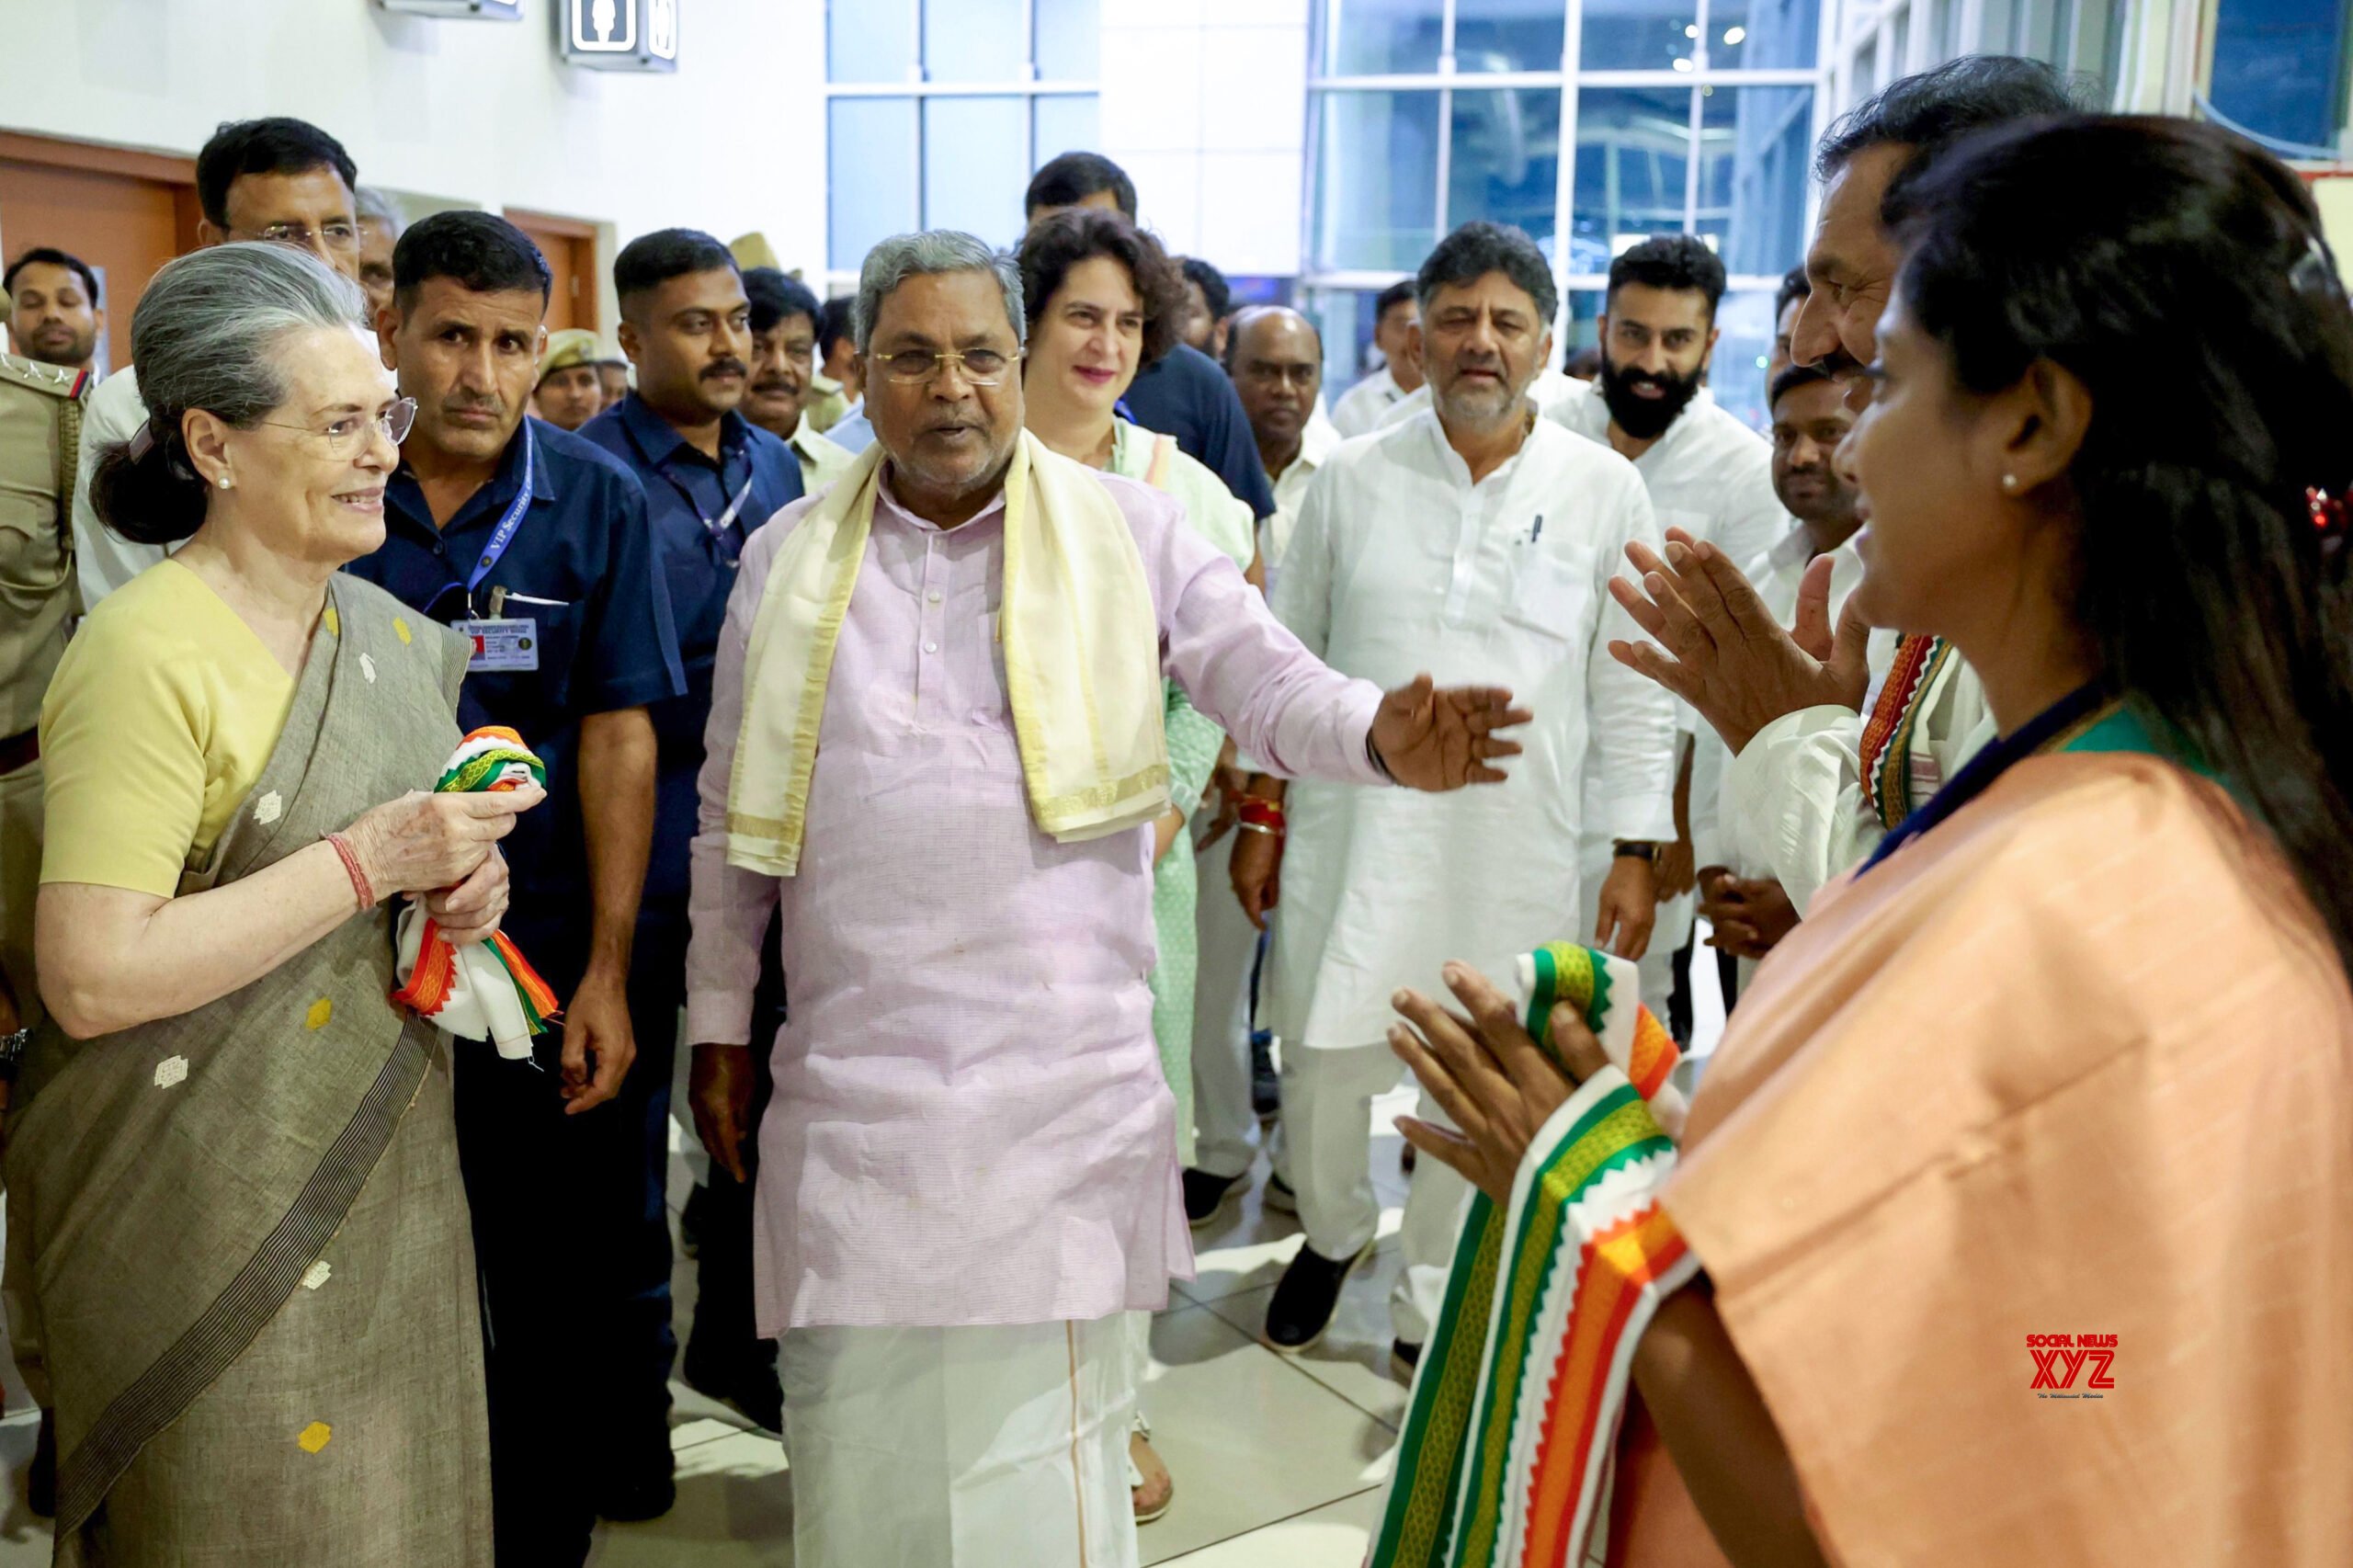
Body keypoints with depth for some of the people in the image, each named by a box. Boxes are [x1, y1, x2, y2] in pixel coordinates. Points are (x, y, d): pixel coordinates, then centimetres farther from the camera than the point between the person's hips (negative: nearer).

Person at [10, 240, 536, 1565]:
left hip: (389, 1185, 7)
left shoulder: (392, 634, 7)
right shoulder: (149, 654, -16)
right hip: (209, 1219, -7)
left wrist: (468, 883, -3)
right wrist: (370, 860, -22)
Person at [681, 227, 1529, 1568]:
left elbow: (1270, 682, -1)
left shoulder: (1129, 528, 3)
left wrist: (1384, 734, -23)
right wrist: (719, 1023, 14)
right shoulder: (790, 557, 10)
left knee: (1044, 1450, 5)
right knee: (862, 1426, 11)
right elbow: (735, 817, 14)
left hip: (1063, 1079, -2)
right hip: (855, 1084, 2)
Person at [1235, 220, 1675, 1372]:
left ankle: (1431, 1303, 32)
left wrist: (1635, 854, 0)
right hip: (1354, 831, 1)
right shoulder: (1351, 479, 3)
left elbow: (1632, 690, 3)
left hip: (1514, 850, 0)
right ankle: (1332, 1236, 40)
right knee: (1322, 1067, 8)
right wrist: (1263, 814, 7)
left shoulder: (1604, 491, 0)